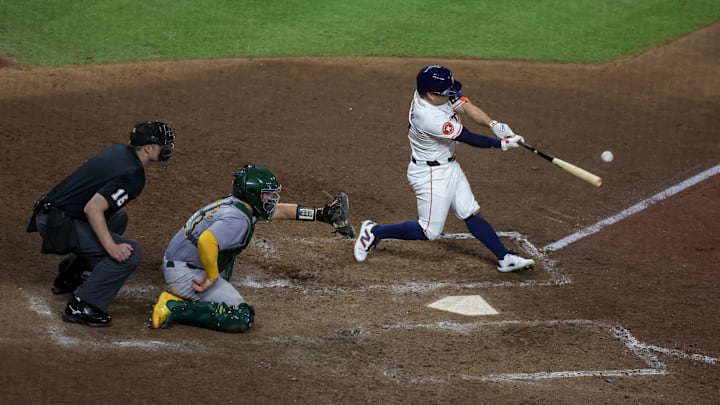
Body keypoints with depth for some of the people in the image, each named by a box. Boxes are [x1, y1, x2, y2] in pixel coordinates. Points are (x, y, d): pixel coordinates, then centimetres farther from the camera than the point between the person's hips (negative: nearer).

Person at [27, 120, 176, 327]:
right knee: (129, 252, -16)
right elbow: (92, 209, -28)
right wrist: (111, 247, -27)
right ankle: (81, 306, -14)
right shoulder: (132, 175, -19)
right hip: (58, 225, -10)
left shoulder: (118, 150, 9)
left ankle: (69, 277, 32)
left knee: (117, 218, 29)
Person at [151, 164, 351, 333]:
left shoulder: (235, 203, 8)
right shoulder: (238, 220, -22)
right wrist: (212, 277, -24)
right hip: (186, 274, -10)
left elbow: (280, 210, 18)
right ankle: (175, 309, -12)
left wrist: (320, 214, 14)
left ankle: (178, 297, 17)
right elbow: (205, 241, -38)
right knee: (242, 318, -11)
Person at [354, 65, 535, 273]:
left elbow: (465, 106, -11)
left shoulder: (433, 93, -11)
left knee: (472, 214, 10)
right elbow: (469, 138, -26)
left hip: (449, 166, 9)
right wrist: (502, 144, -17)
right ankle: (375, 232, 14)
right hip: (430, 174, -9)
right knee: (429, 231, 0)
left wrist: (494, 124, -26)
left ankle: (505, 258, 12)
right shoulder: (428, 117, -34)